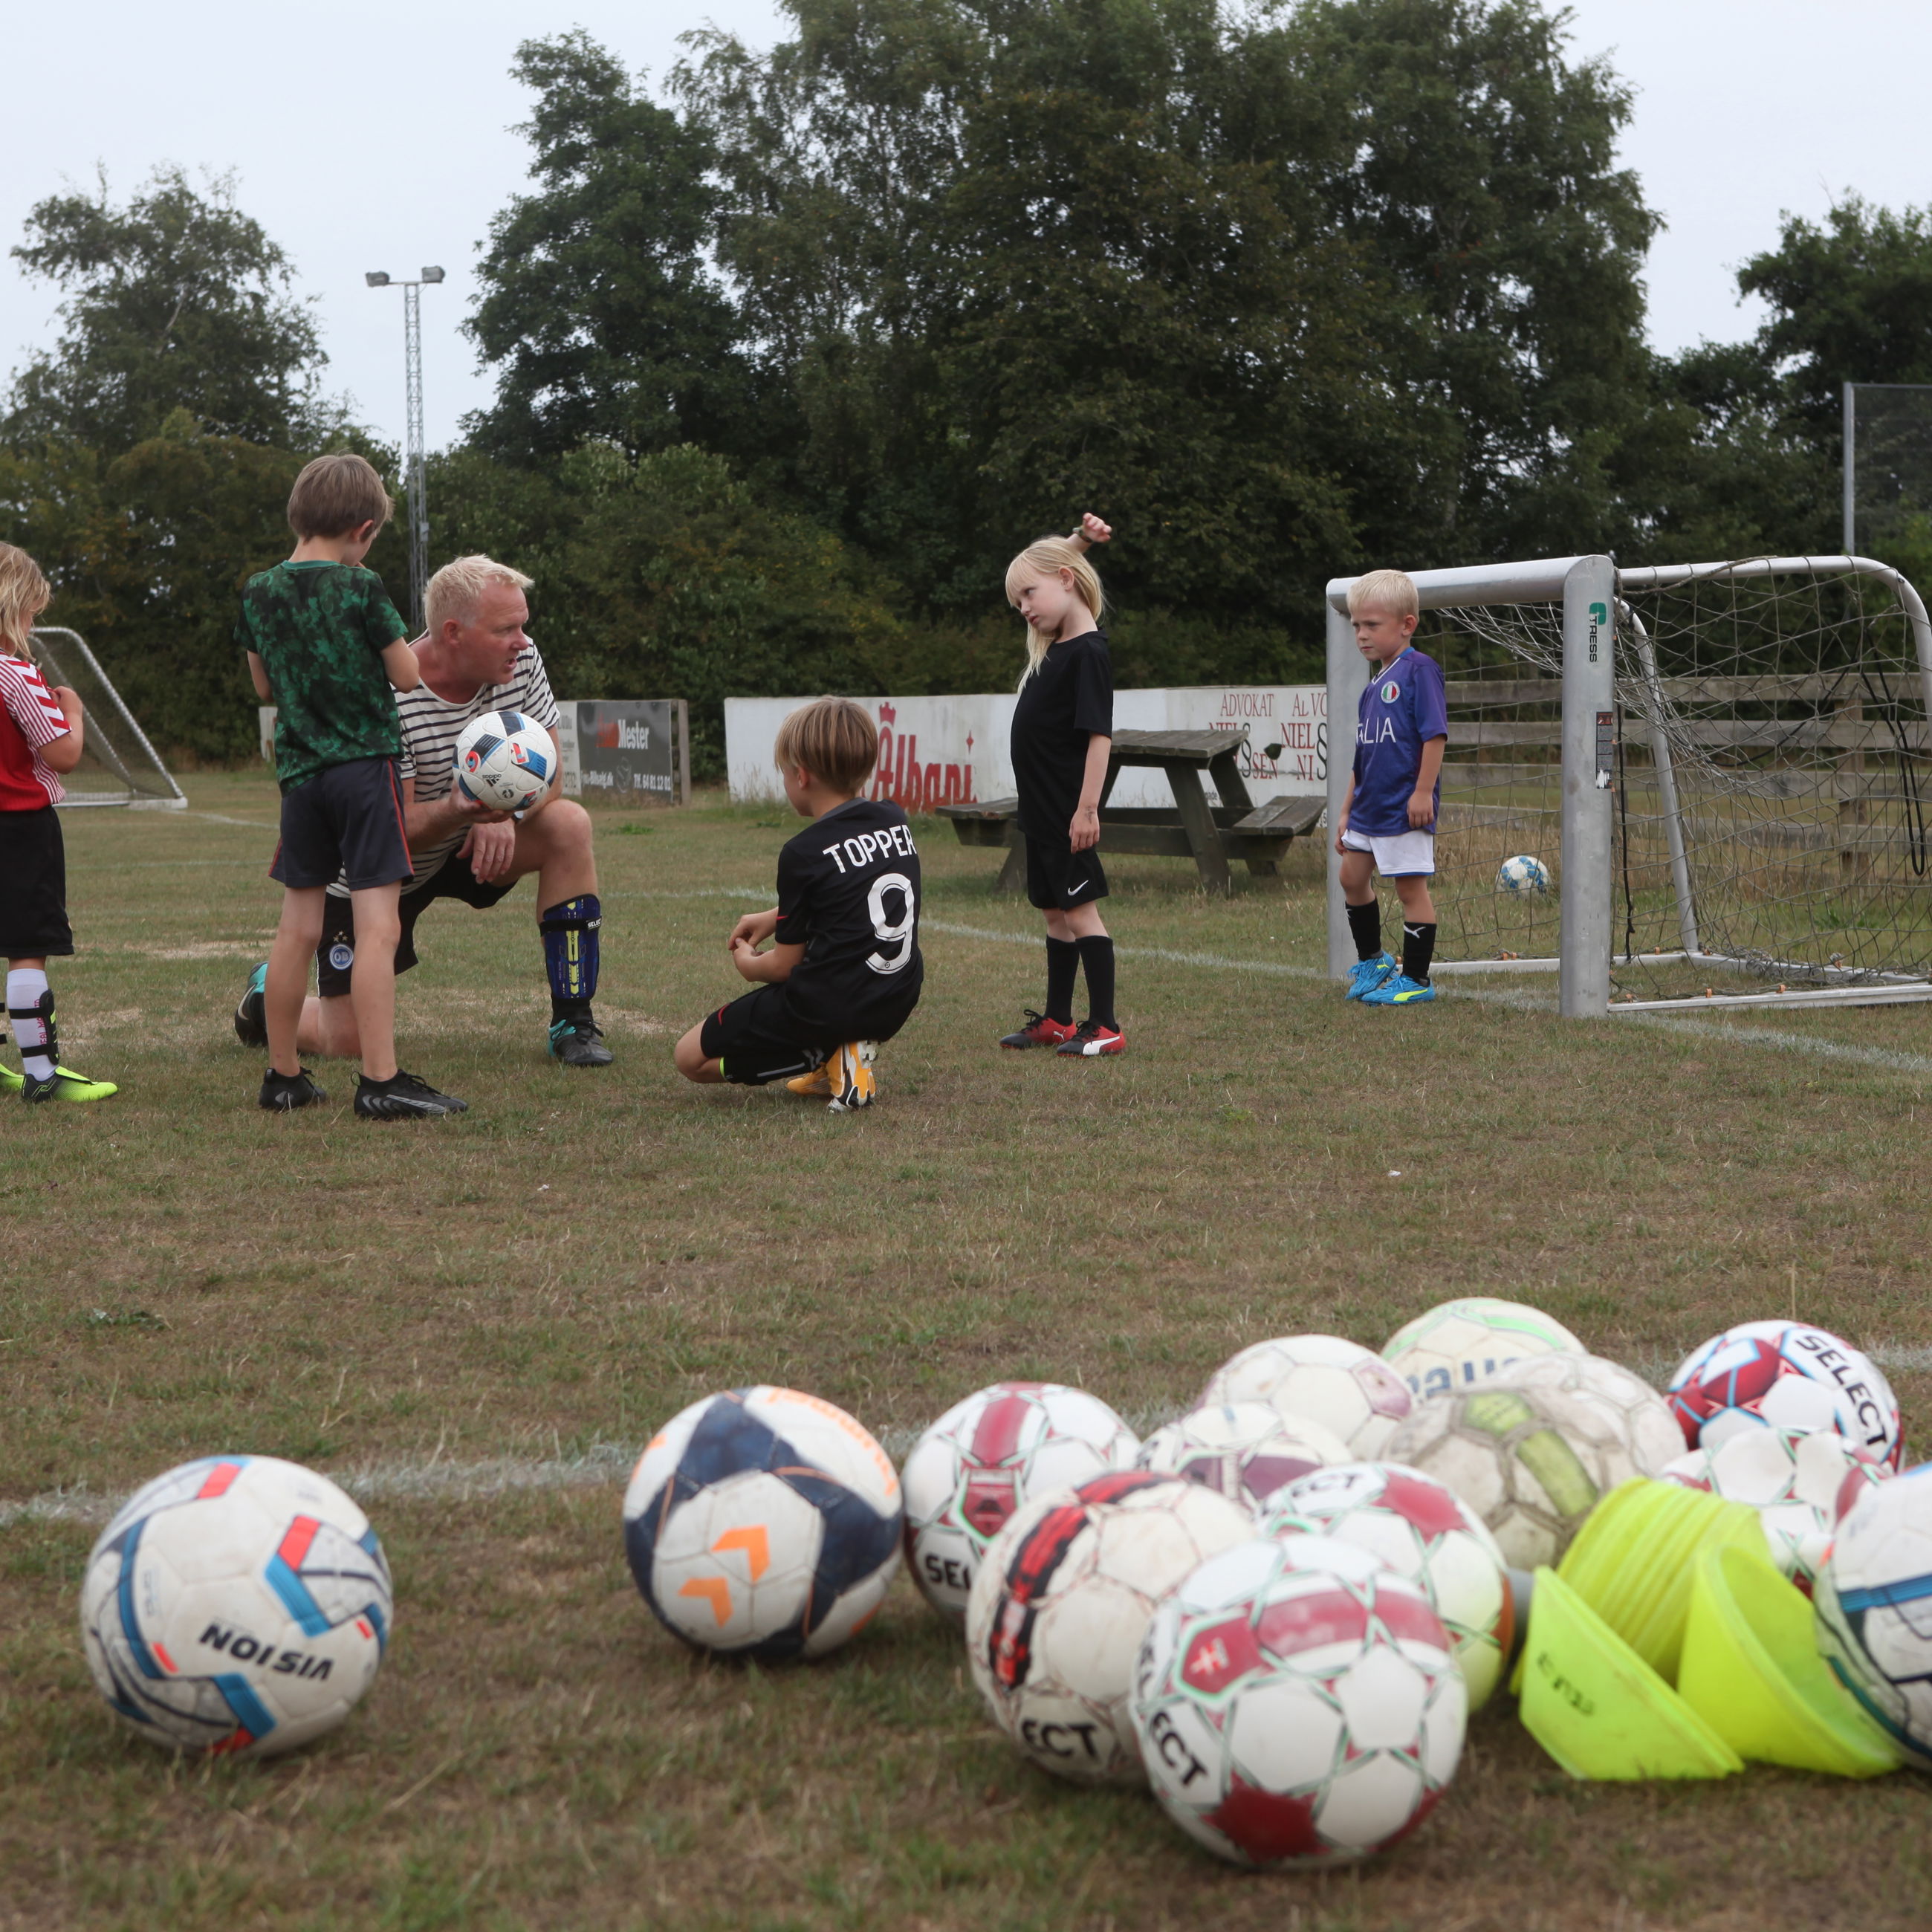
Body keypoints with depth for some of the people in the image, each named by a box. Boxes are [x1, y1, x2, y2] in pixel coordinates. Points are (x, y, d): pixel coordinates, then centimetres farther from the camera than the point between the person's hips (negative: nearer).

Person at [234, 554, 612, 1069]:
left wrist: (504, 815, -29)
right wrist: (456, 811, -50)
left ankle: (573, 1021, -14)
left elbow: (547, 766, -7)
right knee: (345, 1043, -9)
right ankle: (268, 993, 30)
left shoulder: (520, 662, -14)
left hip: (462, 847, 5)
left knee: (569, 823, -21)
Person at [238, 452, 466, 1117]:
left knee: (297, 927, 12)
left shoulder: (258, 593, 5)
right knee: (377, 926, -6)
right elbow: (407, 676, -6)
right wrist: (399, 643, 13)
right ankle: (380, 1082, -10)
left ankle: (283, 1076, 18)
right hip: (366, 765, -6)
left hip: (300, 772, 6)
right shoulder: (360, 589, -12)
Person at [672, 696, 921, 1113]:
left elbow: (786, 964, -7)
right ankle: (848, 1049, 14)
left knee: (691, 1057, 6)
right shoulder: (896, 821, 5)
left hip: (826, 1007, -7)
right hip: (898, 1004, 7)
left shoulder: (805, 854, -15)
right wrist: (774, 918, 22)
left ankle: (832, 1056, -6)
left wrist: (748, 964, 15)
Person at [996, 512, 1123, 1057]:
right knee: (1056, 914, 14)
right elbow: (1044, 561, 28)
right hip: (1041, 809, 9)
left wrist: (1087, 808, -24)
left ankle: (1105, 1027, -4)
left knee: (1080, 910, -7)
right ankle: (1056, 1021, 22)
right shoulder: (1052, 647, 11)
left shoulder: (1088, 653, -15)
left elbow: (1099, 735, -21)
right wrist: (1078, 542, 12)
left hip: (1067, 813, -9)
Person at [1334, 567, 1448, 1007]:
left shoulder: (1419, 669, -10)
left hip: (1405, 807, -9)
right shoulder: (1373, 686, 15)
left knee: (1410, 885, -2)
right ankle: (1372, 962, 31)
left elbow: (1435, 734, -17)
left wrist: (1423, 792, -21)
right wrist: (1347, 811, 20)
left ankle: (1416, 979, 6)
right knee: (1352, 876, 14)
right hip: (1369, 807, 9)